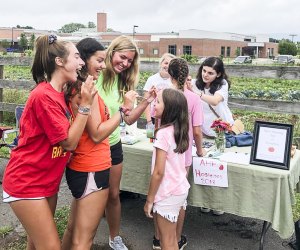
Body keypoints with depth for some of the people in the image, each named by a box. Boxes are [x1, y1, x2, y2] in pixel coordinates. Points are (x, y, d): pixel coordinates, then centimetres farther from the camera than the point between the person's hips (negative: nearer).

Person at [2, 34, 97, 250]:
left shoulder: (58, 94, 7)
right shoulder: (44, 96, -22)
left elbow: (70, 134, 8)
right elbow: (69, 142, -20)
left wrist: (83, 102, 1)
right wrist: (85, 104, -19)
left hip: (46, 181, 9)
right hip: (27, 184, -9)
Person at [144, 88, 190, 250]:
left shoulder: (163, 133, -21)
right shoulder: (179, 130, 3)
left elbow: (159, 172, -19)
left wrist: (149, 200, -12)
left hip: (168, 193, -8)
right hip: (180, 189, 9)